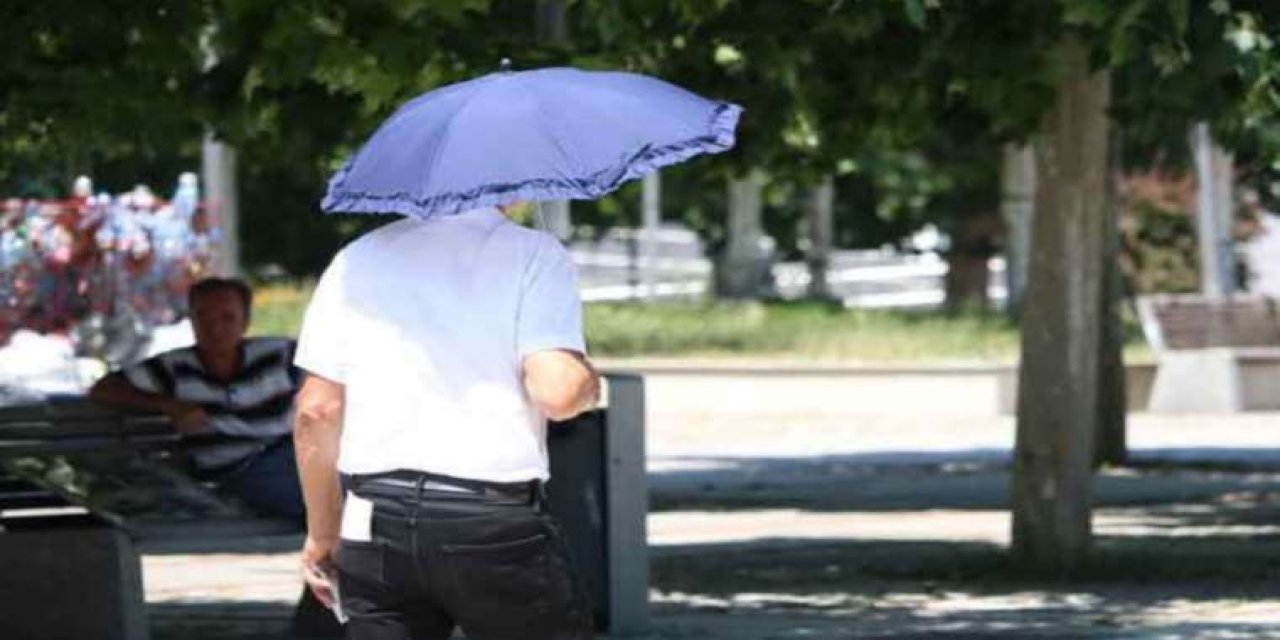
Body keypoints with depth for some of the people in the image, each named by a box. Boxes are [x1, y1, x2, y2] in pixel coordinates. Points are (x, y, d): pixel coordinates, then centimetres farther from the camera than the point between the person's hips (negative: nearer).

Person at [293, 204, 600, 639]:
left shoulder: (356, 260, 9)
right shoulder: (534, 255, -3)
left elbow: (317, 410, 7)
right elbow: (558, 390, -16)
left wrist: (322, 534, 15)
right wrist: (588, 383, 8)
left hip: (375, 523, 4)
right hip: (497, 525, -4)